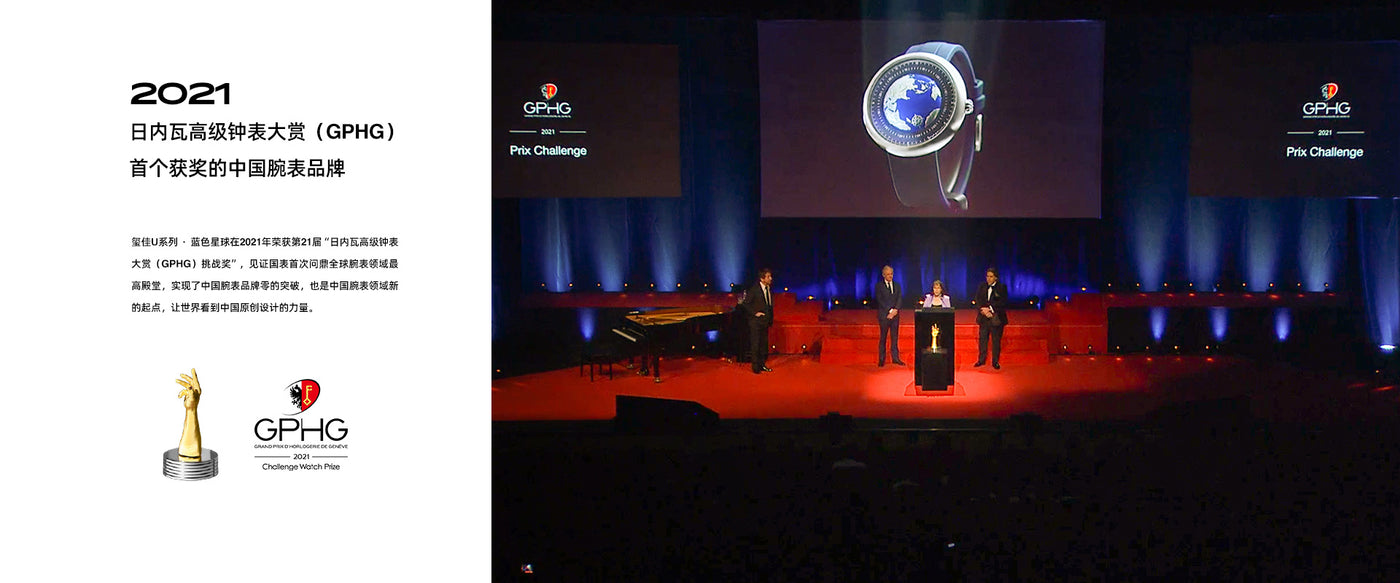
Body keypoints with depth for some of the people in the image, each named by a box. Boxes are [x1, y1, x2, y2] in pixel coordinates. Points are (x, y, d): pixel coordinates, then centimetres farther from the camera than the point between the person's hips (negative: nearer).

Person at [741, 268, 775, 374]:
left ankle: (762, 364, 20)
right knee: (755, 344, -2)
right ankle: (756, 367, 4)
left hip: (765, 321, 6)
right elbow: (746, 303, -12)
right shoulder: (754, 289, -13)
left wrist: (770, 320, 10)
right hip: (756, 321, -6)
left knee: (764, 344, 11)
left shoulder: (769, 289, 7)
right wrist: (755, 313, -14)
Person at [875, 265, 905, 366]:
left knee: (895, 336, 4)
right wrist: (890, 311, -14)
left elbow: (900, 298, 4)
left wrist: (895, 310, -12)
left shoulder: (897, 285, 13)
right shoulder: (879, 286, 0)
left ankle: (895, 358, 8)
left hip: (895, 315, 4)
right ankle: (882, 359, 4)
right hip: (884, 315, -4)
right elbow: (880, 300, -7)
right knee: (883, 337, 0)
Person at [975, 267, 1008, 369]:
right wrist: (984, 311, -12)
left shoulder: (1002, 287, -2)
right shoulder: (982, 287, 9)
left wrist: (990, 309, -16)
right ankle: (981, 360, 17)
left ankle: (995, 361, 10)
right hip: (984, 318, 3)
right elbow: (978, 300, 4)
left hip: (996, 318, -3)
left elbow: (1002, 303, -9)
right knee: (982, 339, 6)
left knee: (996, 340, 2)